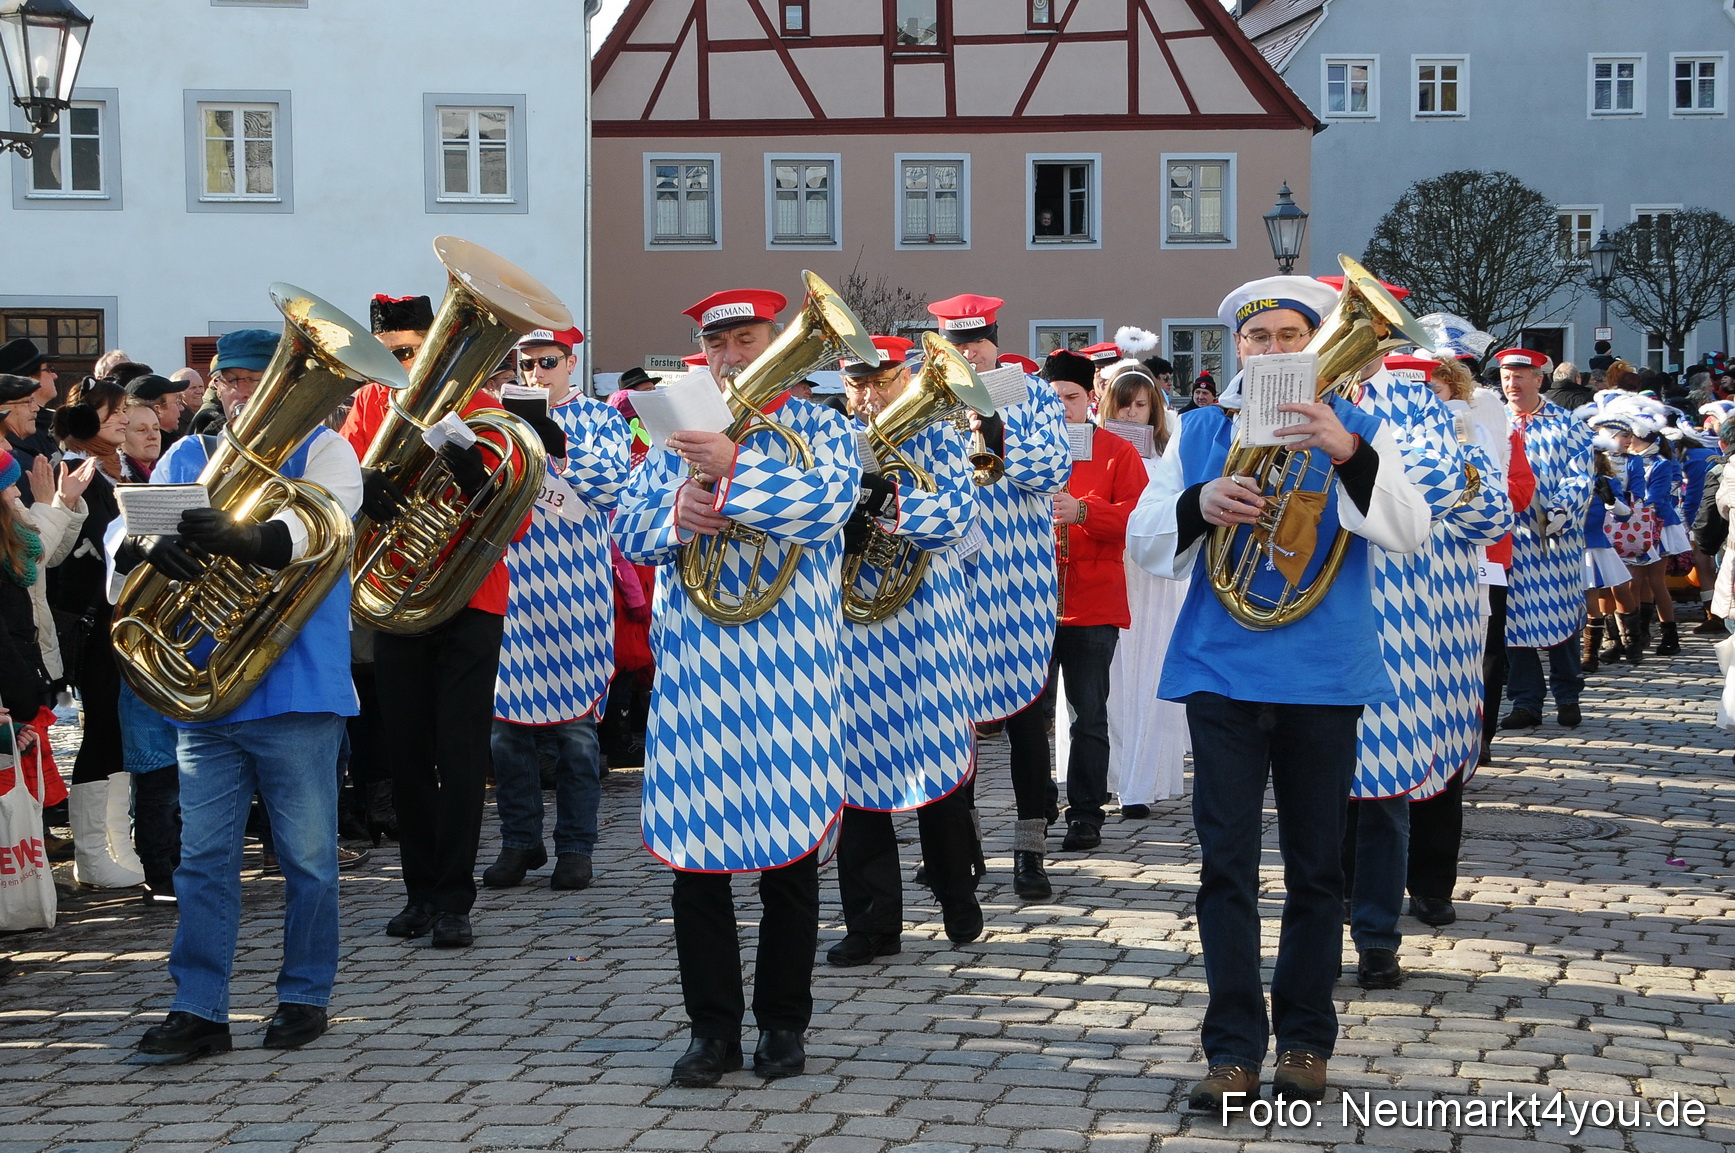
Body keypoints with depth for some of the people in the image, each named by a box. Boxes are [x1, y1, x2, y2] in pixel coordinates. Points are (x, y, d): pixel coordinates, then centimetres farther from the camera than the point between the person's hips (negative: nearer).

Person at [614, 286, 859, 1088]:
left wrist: (734, 469, -24)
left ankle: (783, 1024, 16)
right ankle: (712, 1029, 12)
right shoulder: (677, 433, 15)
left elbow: (830, 498, -15)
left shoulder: (817, 427, 5)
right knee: (695, 851, 2)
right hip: (693, 675, 3)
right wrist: (675, 512, -13)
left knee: (790, 852, 4)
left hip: (787, 675, -2)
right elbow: (627, 528, 8)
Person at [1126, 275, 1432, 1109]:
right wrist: (1199, 504, -15)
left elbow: (1410, 532, -9)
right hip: (1222, 671, 1)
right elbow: (1143, 539, 6)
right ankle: (1234, 1049, 2)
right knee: (1227, 864, -2)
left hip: (1324, 676, -1)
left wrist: (1349, 454, -25)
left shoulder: (1357, 430, 5)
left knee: (1315, 866, 7)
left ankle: (1306, 1040, 17)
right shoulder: (1199, 431, 9)